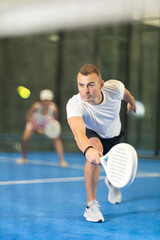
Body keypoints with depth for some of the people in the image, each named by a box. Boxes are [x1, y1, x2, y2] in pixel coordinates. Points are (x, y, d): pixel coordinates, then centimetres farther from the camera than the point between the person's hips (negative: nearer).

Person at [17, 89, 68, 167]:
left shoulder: (54, 108, -31)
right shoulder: (36, 106, -34)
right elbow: (29, 117, -21)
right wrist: (37, 128, -26)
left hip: (48, 124, 1)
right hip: (34, 122, 0)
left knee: (56, 138, -17)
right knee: (25, 138, -14)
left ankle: (62, 160, -8)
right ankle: (24, 158, 14)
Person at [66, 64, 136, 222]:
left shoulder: (114, 87, -34)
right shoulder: (74, 104, -43)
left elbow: (125, 93, -7)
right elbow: (78, 131, -62)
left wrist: (131, 103, 16)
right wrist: (88, 150, -83)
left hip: (115, 135, 4)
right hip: (91, 135, -3)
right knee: (95, 150, -36)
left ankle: (111, 181, 58)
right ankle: (91, 205, -24)